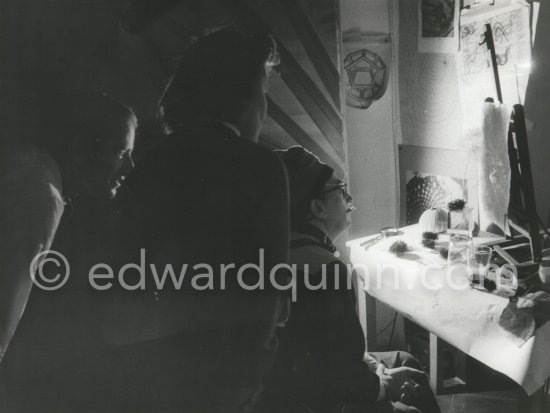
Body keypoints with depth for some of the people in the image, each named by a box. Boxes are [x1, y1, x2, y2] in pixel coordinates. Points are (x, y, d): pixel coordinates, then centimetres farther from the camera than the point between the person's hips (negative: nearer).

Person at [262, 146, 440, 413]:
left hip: (294, 380, 9)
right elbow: (346, 377, -24)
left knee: (406, 363, 20)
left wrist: (368, 362, 4)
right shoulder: (324, 267, -29)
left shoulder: (287, 249, 0)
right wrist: (382, 385, -6)